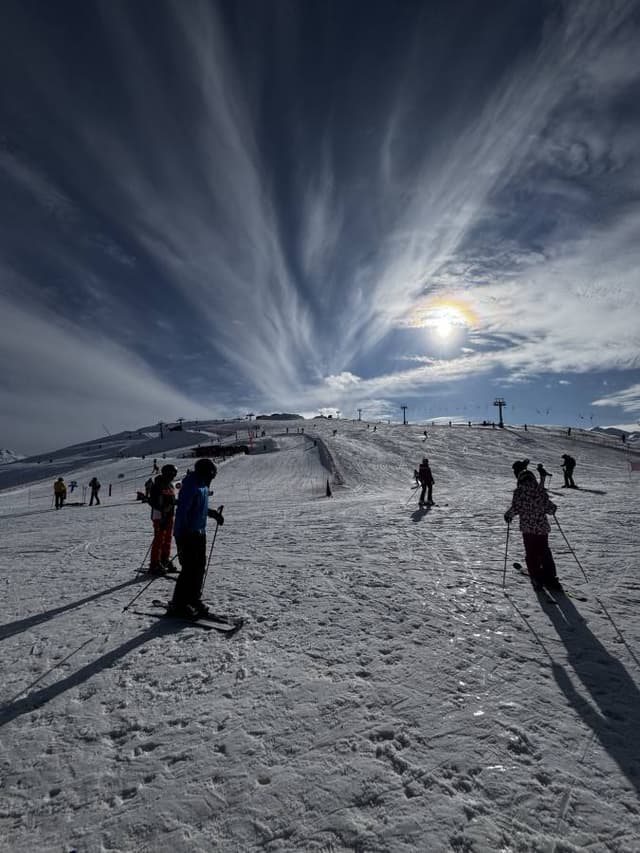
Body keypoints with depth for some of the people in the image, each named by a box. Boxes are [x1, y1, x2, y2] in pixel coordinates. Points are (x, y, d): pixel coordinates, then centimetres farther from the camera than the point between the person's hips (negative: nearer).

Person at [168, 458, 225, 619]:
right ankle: (178, 605, 9)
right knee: (189, 569, -4)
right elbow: (182, 512, -24)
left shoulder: (203, 486, 9)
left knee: (200, 568, 14)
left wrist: (213, 513, 10)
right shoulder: (191, 487, -20)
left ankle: (194, 599, 28)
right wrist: (181, 536, -26)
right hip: (187, 535, -9)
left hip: (200, 533, 9)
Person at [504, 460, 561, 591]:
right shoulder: (540, 489, 0)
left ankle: (537, 579, 8)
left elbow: (516, 508, -17)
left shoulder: (519, 491, -12)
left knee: (531, 554, 8)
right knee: (544, 552, 16)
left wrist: (508, 515, 0)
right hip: (542, 527, 4)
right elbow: (549, 507, 2)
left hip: (527, 528, -4)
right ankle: (550, 579, 18)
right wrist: (553, 508, 25)